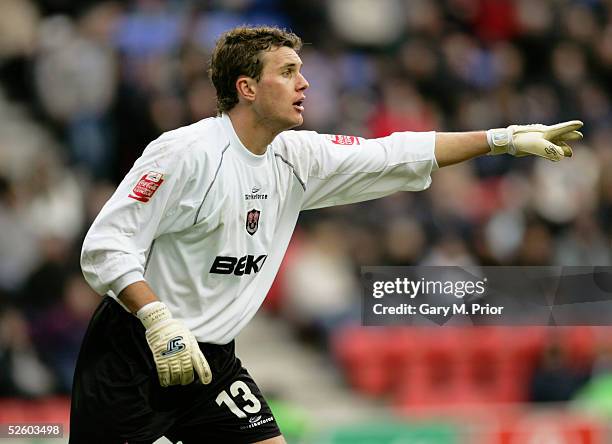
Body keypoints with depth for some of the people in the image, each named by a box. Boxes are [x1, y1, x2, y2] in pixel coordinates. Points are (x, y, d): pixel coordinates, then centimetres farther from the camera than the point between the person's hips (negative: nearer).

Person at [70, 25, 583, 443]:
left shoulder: (295, 159, 5)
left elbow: (396, 156, 10)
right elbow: (106, 245, -20)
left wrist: (504, 139, 6)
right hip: (132, 355, -7)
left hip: (210, 360, 7)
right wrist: (159, 322, -32)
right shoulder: (185, 153, -17)